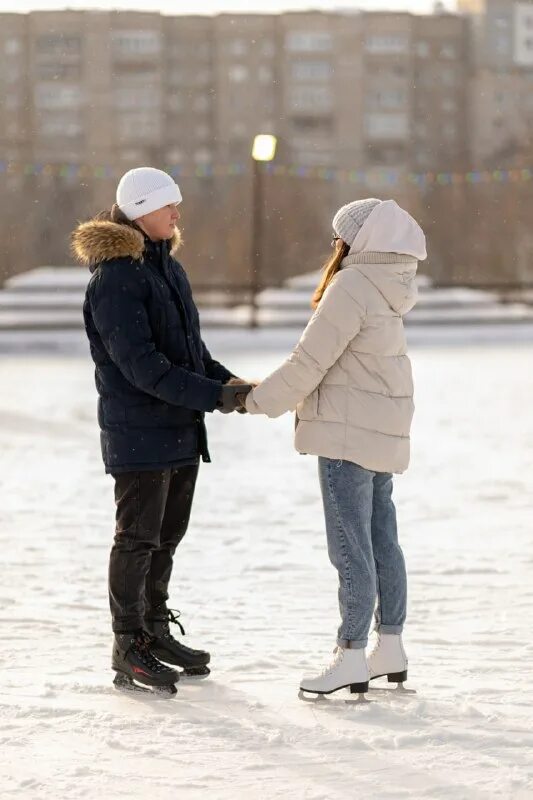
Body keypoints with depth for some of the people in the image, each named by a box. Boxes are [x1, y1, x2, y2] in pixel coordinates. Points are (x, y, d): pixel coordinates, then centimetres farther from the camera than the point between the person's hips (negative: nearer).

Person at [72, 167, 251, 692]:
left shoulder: (168, 268, 13)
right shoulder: (114, 279, -17)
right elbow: (142, 365, -23)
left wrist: (226, 380, 2)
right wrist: (213, 395, -23)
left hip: (181, 431, 9)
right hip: (139, 435, -9)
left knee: (167, 536, 16)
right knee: (138, 539, -1)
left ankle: (156, 630, 28)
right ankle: (128, 648, 7)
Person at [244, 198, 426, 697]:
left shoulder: (351, 287, -16)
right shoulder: (385, 290, 12)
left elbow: (310, 361, -16)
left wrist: (259, 401, -5)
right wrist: (274, 393, 13)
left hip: (350, 435, -10)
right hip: (383, 432, 10)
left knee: (351, 546, -7)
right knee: (381, 539, 13)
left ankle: (351, 657, -5)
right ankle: (390, 648, 18)